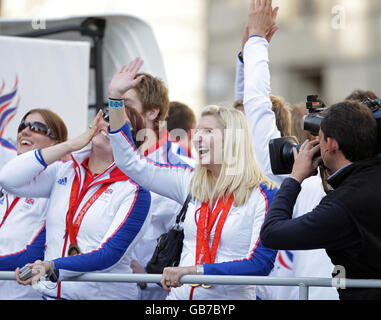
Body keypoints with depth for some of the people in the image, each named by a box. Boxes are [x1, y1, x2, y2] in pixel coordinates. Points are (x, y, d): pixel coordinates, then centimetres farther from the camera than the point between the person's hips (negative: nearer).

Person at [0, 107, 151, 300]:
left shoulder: (134, 191, -7)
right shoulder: (64, 172, 8)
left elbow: (110, 254, -17)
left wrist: (51, 268, -30)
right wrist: (70, 145, -5)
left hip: (106, 295, -4)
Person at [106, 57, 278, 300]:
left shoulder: (264, 195, -4)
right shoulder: (191, 182, 11)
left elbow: (260, 264, -12)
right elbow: (131, 162, 16)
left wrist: (195, 270, -19)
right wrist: (116, 97, 11)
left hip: (231, 298, -3)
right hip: (180, 294, 4)